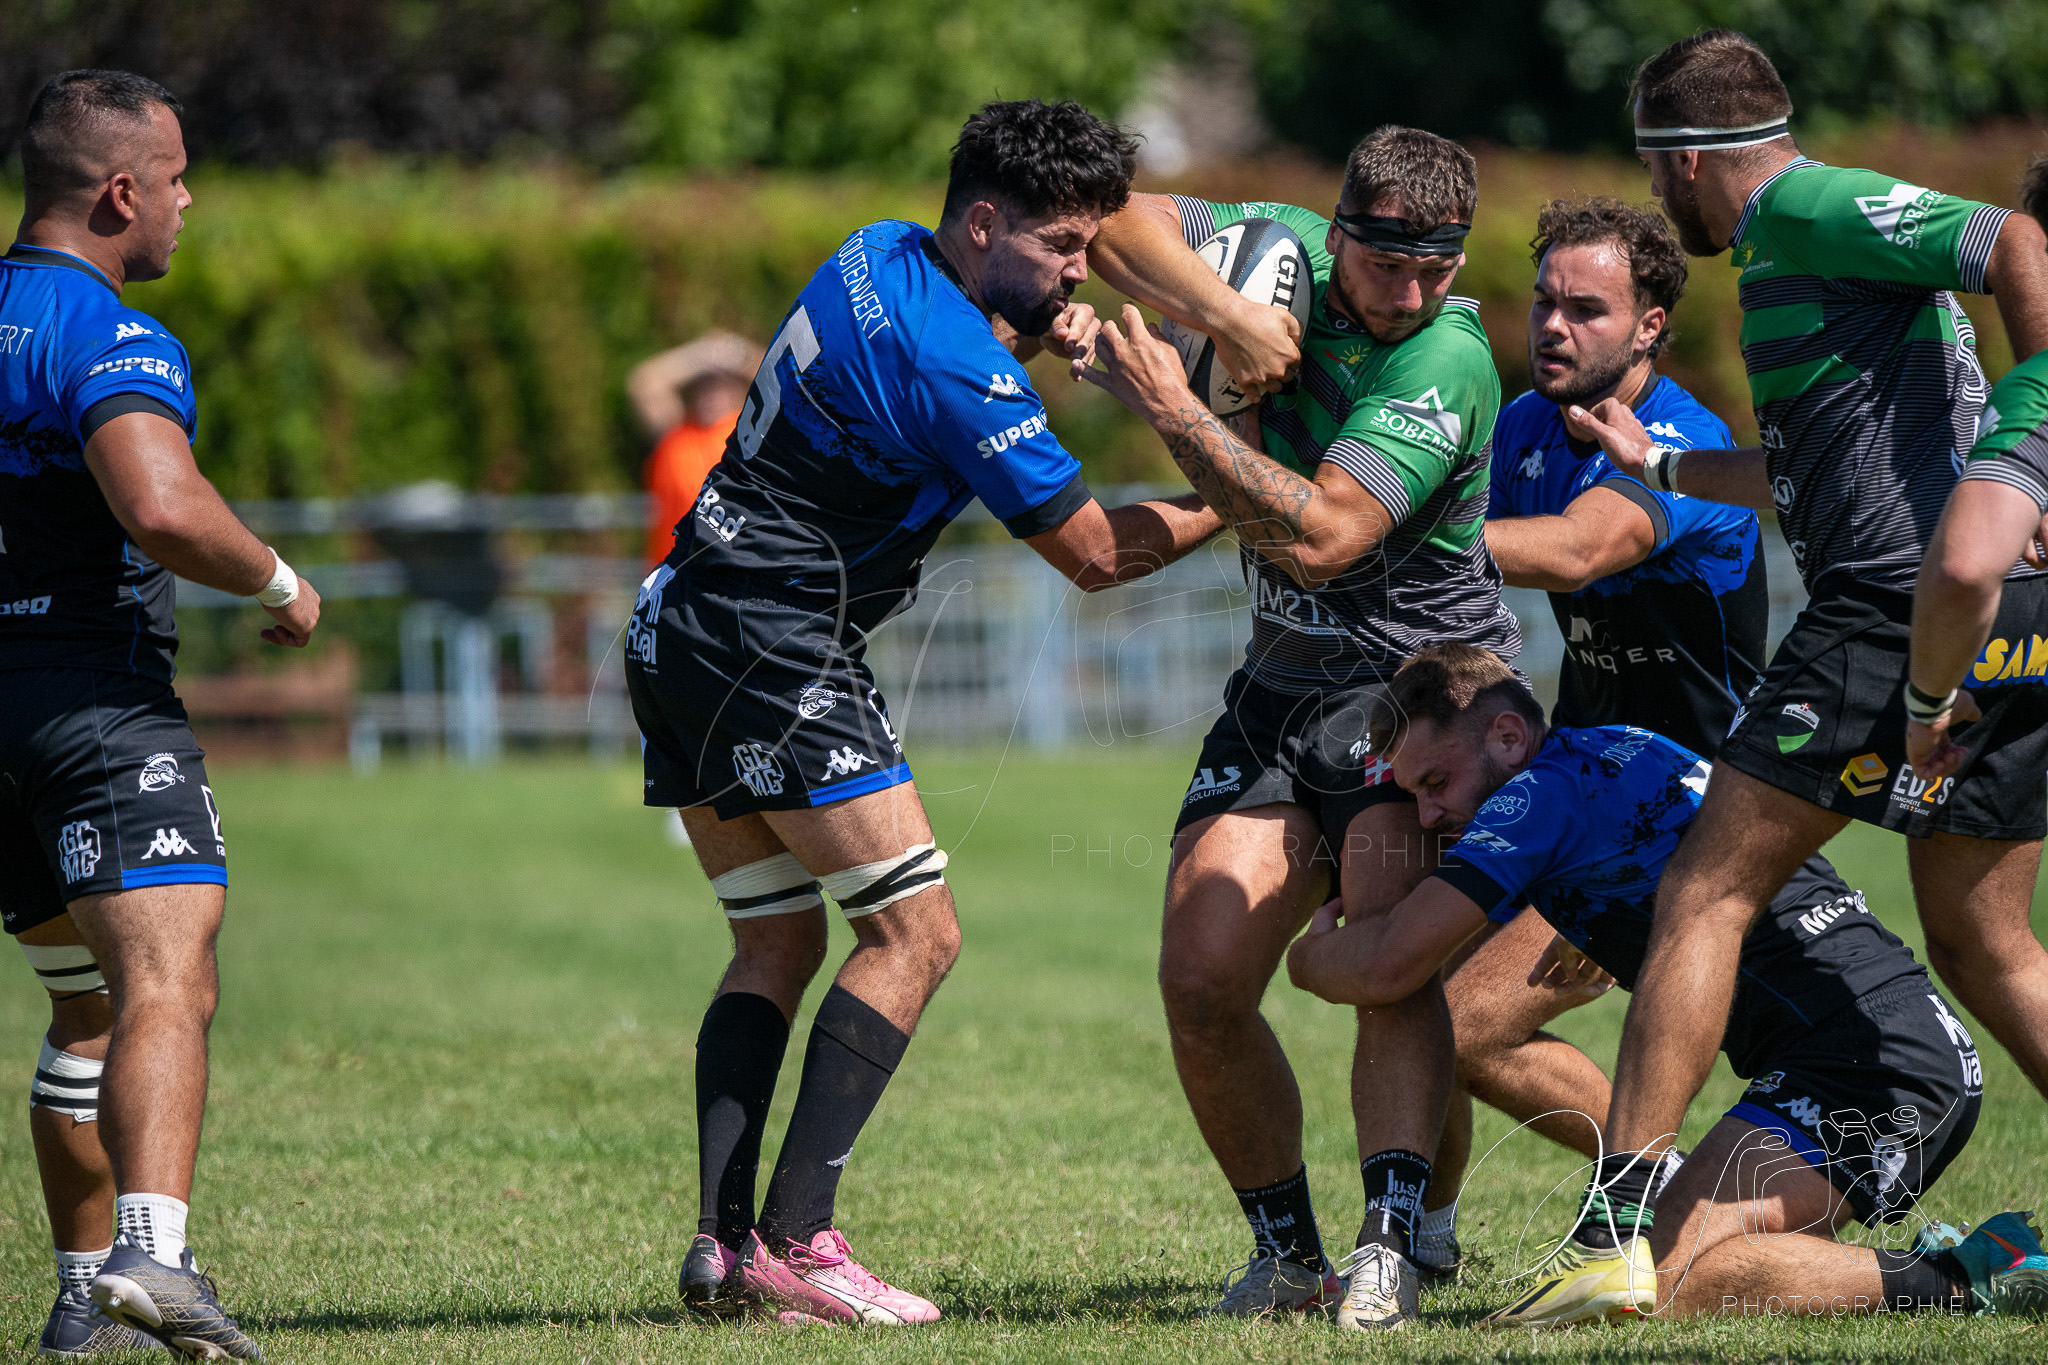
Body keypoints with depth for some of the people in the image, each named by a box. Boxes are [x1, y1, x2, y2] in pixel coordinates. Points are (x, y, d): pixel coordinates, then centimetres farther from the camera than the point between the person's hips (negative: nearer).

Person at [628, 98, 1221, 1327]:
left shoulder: (881, 255, 8)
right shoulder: (957, 371, -19)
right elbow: (1093, 553, -12)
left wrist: (1044, 326, 12)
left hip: (682, 642, 10)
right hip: (779, 659, -10)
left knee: (779, 942, 13)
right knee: (917, 931, -5)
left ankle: (724, 1238, 2)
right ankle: (793, 1241, -12)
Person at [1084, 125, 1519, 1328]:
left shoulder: (1446, 366, -23)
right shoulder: (1288, 256, -4)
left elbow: (1322, 537, -31)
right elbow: (1113, 224, -10)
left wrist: (1177, 415, -28)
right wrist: (1225, 315, -24)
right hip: (1285, 686, 6)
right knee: (1203, 977, -5)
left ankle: (1391, 1248, -31)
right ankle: (1288, 1254, 10)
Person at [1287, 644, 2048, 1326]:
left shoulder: (1543, 793, -4)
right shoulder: (1626, 753, 24)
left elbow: (1387, 968, -5)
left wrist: (1312, 954, 15)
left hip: (1868, 1060, -10)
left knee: (1658, 1278, -22)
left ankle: (1963, 1285, -17)